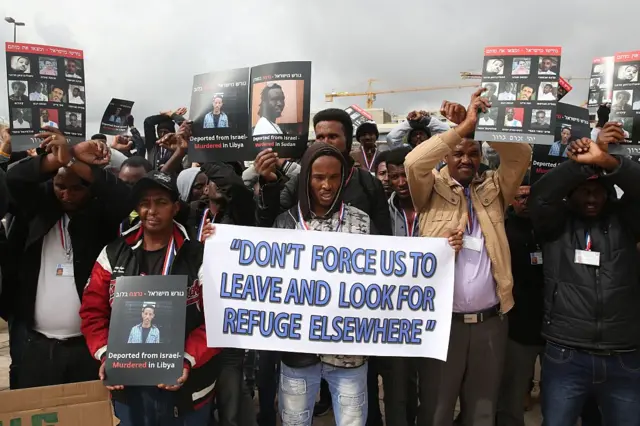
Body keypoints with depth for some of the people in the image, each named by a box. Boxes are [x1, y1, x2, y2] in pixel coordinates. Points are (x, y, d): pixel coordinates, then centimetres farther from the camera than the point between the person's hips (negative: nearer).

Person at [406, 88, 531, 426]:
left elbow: (521, 154, 0)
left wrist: (482, 125, -9)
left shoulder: (493, 188, 11)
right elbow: (414, 162, -16)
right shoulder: (433, 189, 2)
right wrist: (464, 126, -15)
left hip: (490, 321, 4)